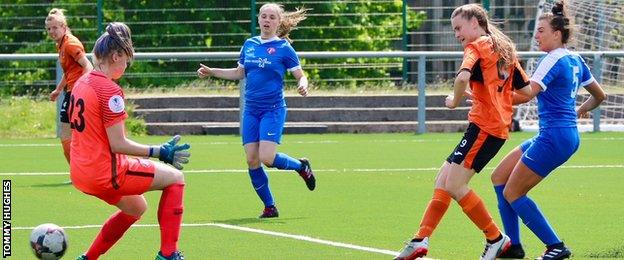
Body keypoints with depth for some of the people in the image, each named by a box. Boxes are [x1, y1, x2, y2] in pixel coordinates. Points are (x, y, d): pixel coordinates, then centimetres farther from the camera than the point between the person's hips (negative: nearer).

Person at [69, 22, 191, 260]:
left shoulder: (81, 84, 9)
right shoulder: (110, 91, -18)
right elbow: (118, 144, -20)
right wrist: (159, 152, -15)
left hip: (80, 173, 9)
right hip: (105, 172, -9)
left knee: (136, 207, 30)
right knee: (175, 178, 2)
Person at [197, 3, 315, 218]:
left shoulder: (284, 48, -5)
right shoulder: (249, 45, 10)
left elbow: (300, 76, -2)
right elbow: (239, 73, 22)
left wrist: (303, 86, -24)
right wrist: (211, 72, 16)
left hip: (273, 109, -5)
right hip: (251, 110, 5)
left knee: (267, 158, -19)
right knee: (252, 161, -2)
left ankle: (301, 166, 11)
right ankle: (269, 207, 10)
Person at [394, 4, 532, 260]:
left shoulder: (477, 47, -7)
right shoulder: (505, 50, 19)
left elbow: (463, 77, -27)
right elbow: (527, 91, 19)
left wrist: (455, 100, -8)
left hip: (484, 128, -10)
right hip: (498, 125, 10)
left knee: (455, 185, -9)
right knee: (443, 179, 9)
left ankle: (496, 239, -1)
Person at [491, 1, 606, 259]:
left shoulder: (554, 60, -15)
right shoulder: (575, 60, 12)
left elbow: (526, 94, -26)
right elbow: (599, 95, 23)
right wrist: (580, 110, 37)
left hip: (554, 138, -10)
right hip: (568, 134, 10)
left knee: (512, 194, -1)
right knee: (499, 177, 13)